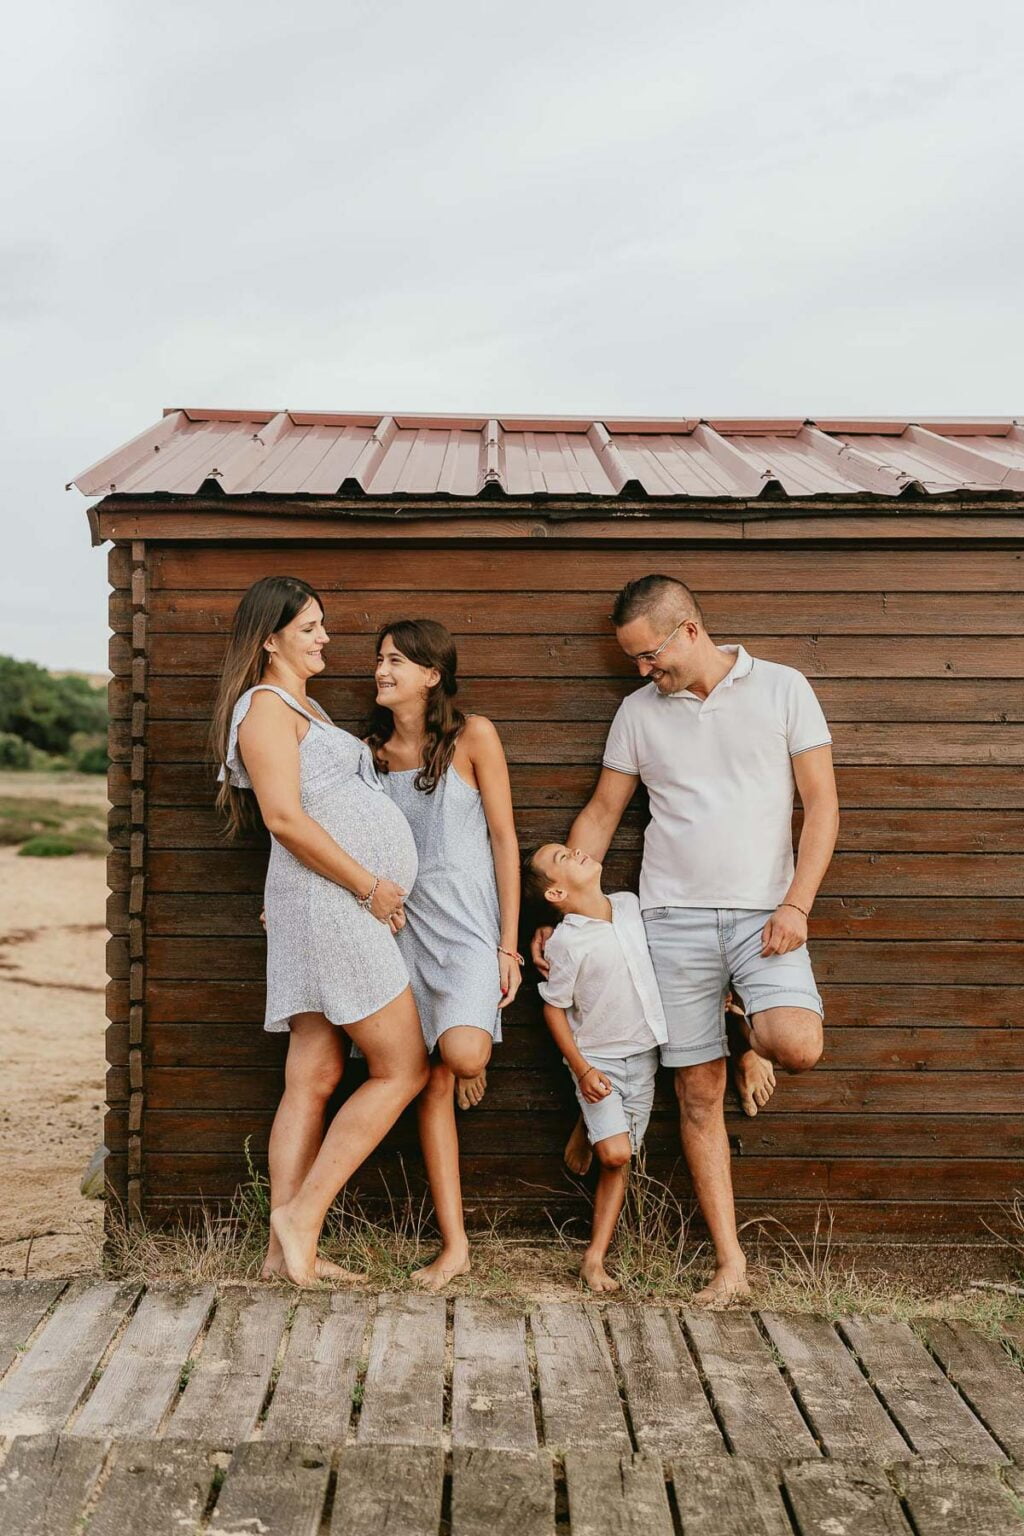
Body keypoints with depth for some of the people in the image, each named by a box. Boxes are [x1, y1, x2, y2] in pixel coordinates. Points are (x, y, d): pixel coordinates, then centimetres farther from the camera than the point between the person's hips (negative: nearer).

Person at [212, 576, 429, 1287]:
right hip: (326, 900, -9)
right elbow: (286, 817, -18)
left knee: (314, 1080, 7)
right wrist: (371, 887, -14)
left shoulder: (302, 705, 23)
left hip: (348, 905, 9)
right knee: (404, 1069, -7)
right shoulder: (266, 706, -8)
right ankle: (301, 1217, -2)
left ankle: (287, 1251, 10)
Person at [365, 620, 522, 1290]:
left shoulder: (472, 735, -3)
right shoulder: (374, 749, 9)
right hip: (406, 922, 4)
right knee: (433, 1085, 2)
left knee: (462, 1054, -26)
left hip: (469, 919, -4)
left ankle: (475, 1060, 13)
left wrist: (510, 944, -7)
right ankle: (455, 1245, 9)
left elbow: (504, 839, -3)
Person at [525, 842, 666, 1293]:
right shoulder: (565, 942, -16)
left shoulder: (632, 905, -2)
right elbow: (554, 1008, -7)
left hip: (643, 1056, 4)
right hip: (597, 1057, -4)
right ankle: (585, 1136, 11)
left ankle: (595, 1258, 10)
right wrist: (582, 1070, -13)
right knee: (614, 1153, -20)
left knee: (618, 1165, 5)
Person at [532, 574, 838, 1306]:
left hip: (764, 912, -2)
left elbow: (822, 803, 0)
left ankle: (752, 1036, 11)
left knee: (797, 1045, -27)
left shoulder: (782, 689, 1)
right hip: (675, 918, 2)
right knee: (699, 1094, 2)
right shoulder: (639, 711, 8)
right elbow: (601, 816, 14)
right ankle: (731, 1265, 13)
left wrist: (796, 905, -11)